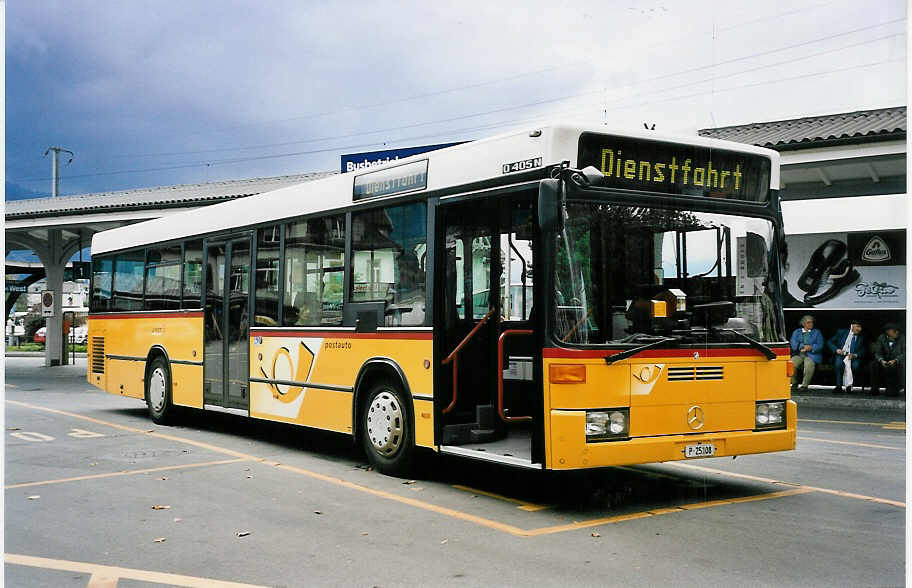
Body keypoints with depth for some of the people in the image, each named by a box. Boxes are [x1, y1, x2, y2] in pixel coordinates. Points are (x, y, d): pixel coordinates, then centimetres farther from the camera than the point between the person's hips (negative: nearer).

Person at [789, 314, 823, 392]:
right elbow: (793, 343, 3)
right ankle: (794, 383, -9)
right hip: (798, 354, 1)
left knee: (809, 364, -37)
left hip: (812, 355, -1)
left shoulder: (817, 332, 18)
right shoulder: (797, 332, 20)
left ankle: (804, 385, -27)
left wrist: (811, 348, -13)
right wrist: (802, 347, -14)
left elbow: (820, 345, 5)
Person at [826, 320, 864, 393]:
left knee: (855, 365, -33)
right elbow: (829, 342, 6)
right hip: (840, 355, -1)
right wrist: (836, 349, -13)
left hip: (853, 357, 1)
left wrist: (855, 355, -15)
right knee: (839, 363, -36)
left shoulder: (861, 338, 14)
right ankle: (839, 386, -27)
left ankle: (849, 386, -20)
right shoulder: (841, 332, 8)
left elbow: (862, 351, 7)